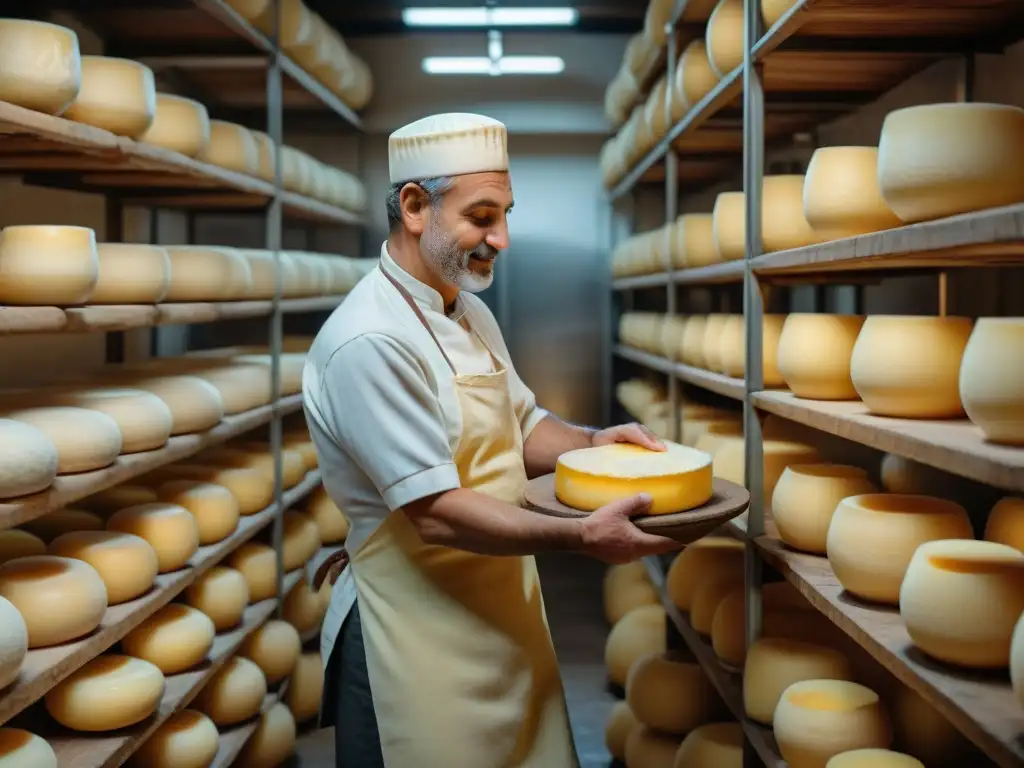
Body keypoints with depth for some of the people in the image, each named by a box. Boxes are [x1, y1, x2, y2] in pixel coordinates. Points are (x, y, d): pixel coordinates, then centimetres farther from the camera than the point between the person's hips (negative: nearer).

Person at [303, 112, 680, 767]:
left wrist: (590, 444, -1)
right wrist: (583, 537, -28)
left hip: (506, 618, 9)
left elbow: (521, 427, 18)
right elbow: (437, 515, -26)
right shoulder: (369, 343, -23)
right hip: (421, 637, -8)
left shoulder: (471, 314, 8)